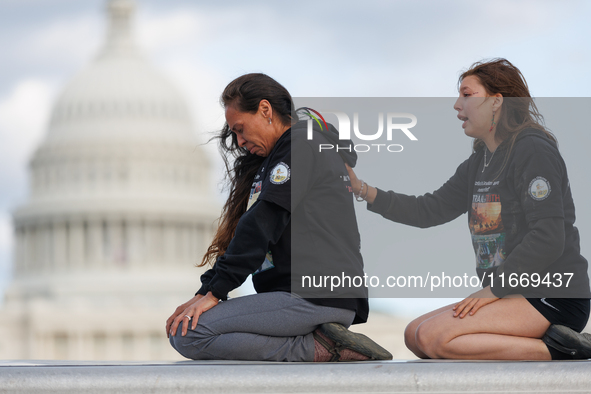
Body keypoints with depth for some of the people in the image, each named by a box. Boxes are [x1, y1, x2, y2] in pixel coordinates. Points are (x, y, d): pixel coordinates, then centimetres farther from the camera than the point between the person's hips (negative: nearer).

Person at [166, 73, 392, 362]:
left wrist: (212, 293, -16)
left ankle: (319, 349, -16)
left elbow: (263, 224, -13)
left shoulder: (300, 144, -3)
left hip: (319, 296, -11)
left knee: (187, 335, -19)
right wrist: (208, 289, 10)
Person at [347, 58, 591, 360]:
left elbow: (548, 239, -21)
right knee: (414, 335, 3)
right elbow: (431, 210, 18)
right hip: (511, 292, 10)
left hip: (553, 298, -10)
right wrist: (363, 191, 9)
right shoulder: (480, 161, 17)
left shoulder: (533, 151, -12)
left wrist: (493, 289, -20)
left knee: (434, 337, -23)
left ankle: (558, 349, -18)